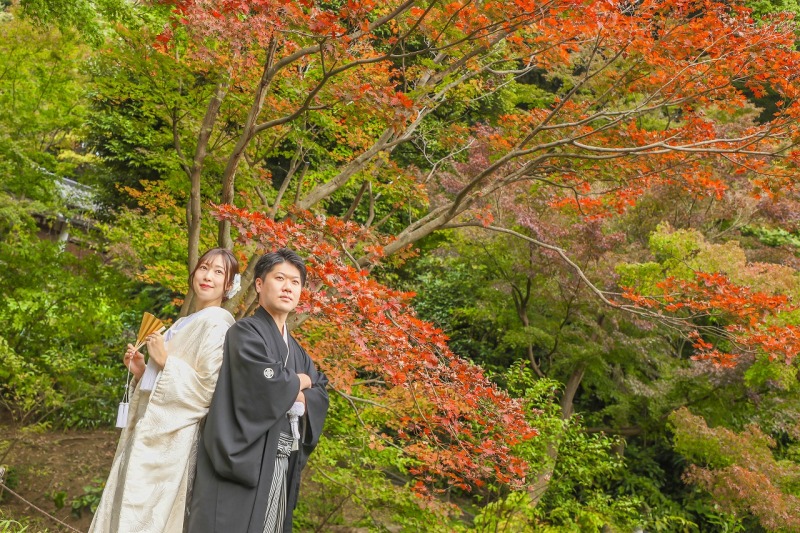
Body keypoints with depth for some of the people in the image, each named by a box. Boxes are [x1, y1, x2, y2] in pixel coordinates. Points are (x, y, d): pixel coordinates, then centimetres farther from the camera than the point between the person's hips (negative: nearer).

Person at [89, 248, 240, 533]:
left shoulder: (218, 325, -11)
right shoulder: (184, 323, 16)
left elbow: (210, 390, -18)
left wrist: (165, 361, -16)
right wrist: (141, 371, 4)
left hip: (169, 440, -8)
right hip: (148, 433, 9)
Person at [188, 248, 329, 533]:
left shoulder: (295, 350, 17)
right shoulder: (245, 333, -7)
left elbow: (321, 396, 13)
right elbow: (265, 383, -22)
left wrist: (300, 397, -9)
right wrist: (298, 383, -3)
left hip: (280, 467, 7)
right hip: (243, 463, -7)